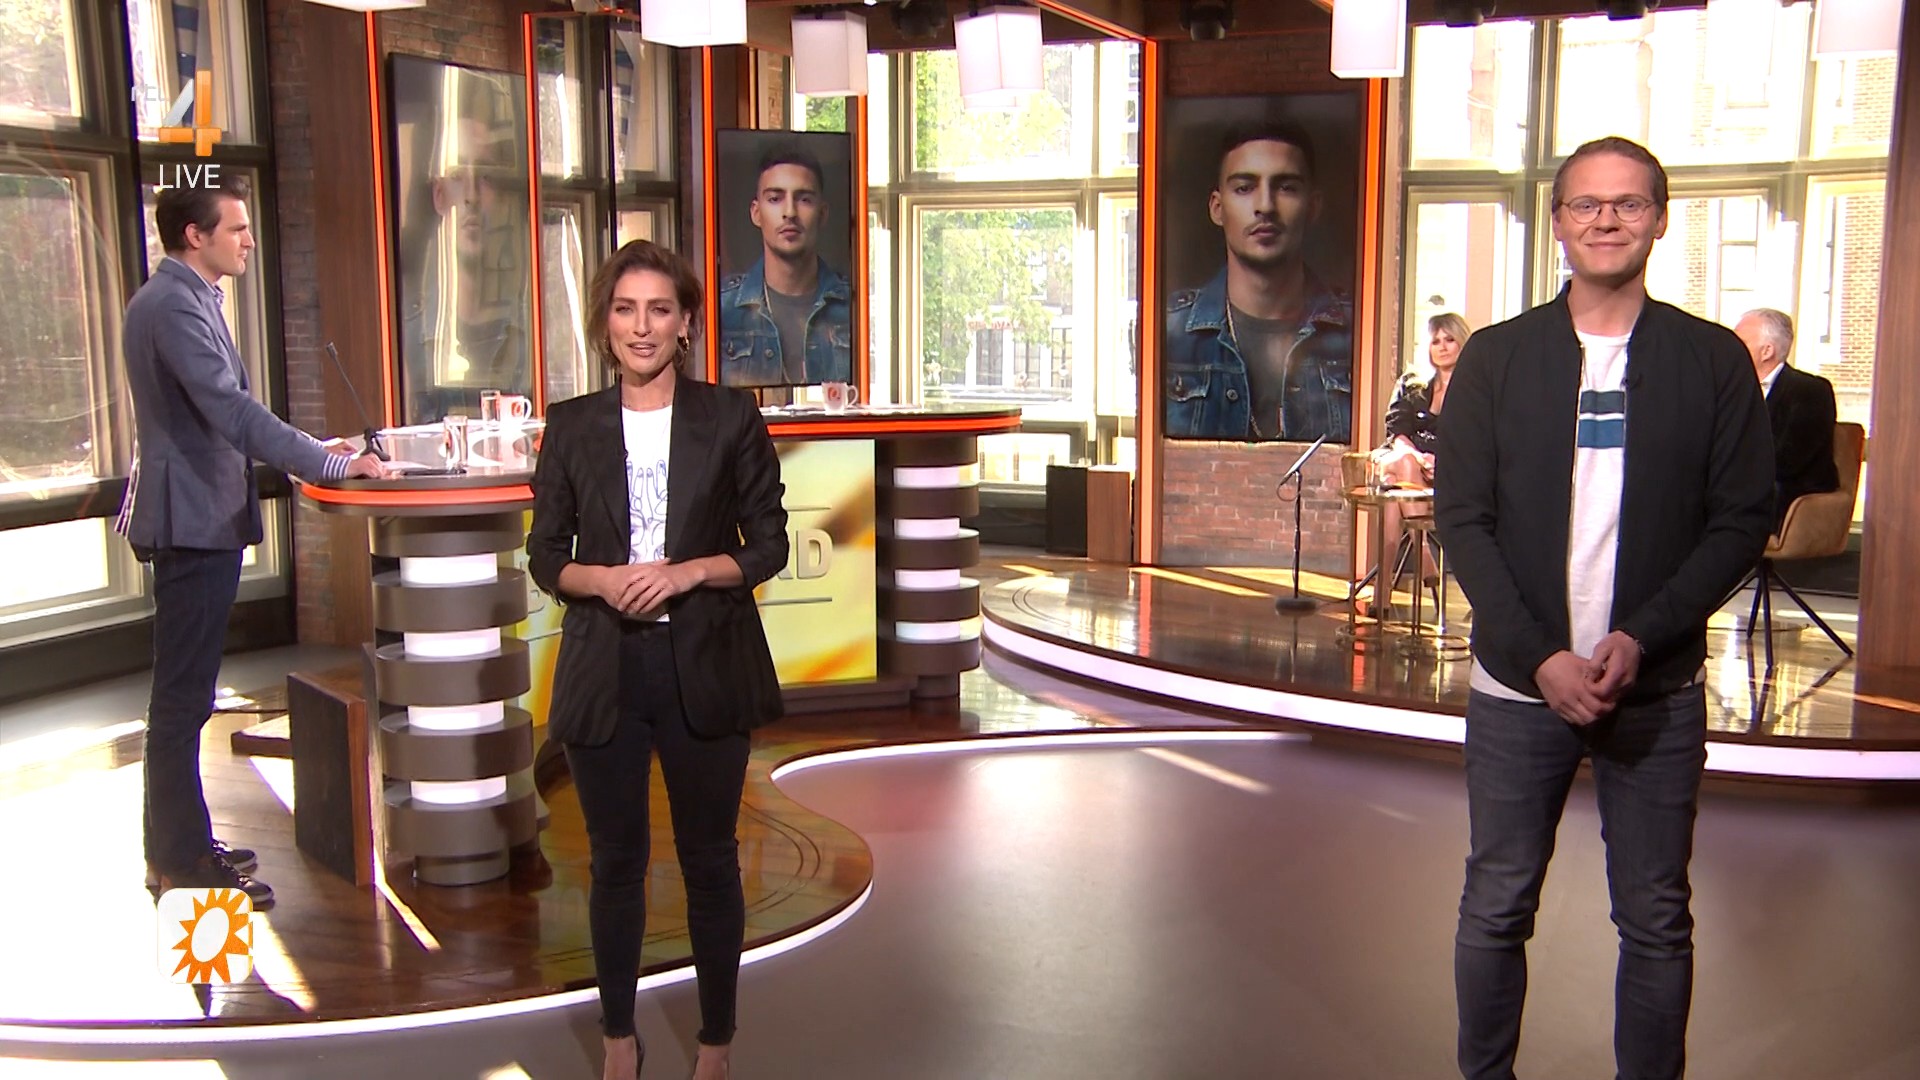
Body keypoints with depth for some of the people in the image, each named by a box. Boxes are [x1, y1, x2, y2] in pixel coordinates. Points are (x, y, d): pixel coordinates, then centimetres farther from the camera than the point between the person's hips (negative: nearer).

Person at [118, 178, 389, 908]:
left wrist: (313, 450, 15)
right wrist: (333, 465, -24)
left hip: (196, 518, 11)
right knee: (183, 697, -4)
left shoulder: (182, 299, 15)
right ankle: (182, 865, 3)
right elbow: (232, 411, -26)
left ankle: (179, 847, 28)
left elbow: (218, 416, 22)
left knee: (183, 694, 17)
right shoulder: (176, 306, -17)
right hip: (194, 520, -11)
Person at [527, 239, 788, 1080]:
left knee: (709, 859, 10)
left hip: (706, 667, -1)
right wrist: (604, 579, -15)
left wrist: (687, 573, -16)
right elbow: (545, 558, 5)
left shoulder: (731, 418, -1)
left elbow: (768, 544, 0)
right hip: (604, 669, 1)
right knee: (615, 861, 12)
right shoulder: (572, 426, 3)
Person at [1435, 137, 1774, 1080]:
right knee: (1496, 909, 8)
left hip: (1659, 689, 0)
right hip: (1518, 684, 0)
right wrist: (1539, 657, -12)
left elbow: (1741, 523, 0)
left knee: (1655, 921, 8)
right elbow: (1462, 518, -1)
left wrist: (1640, 638, -13)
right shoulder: (1495, 358, 3)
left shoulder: (1714, 361, 3)